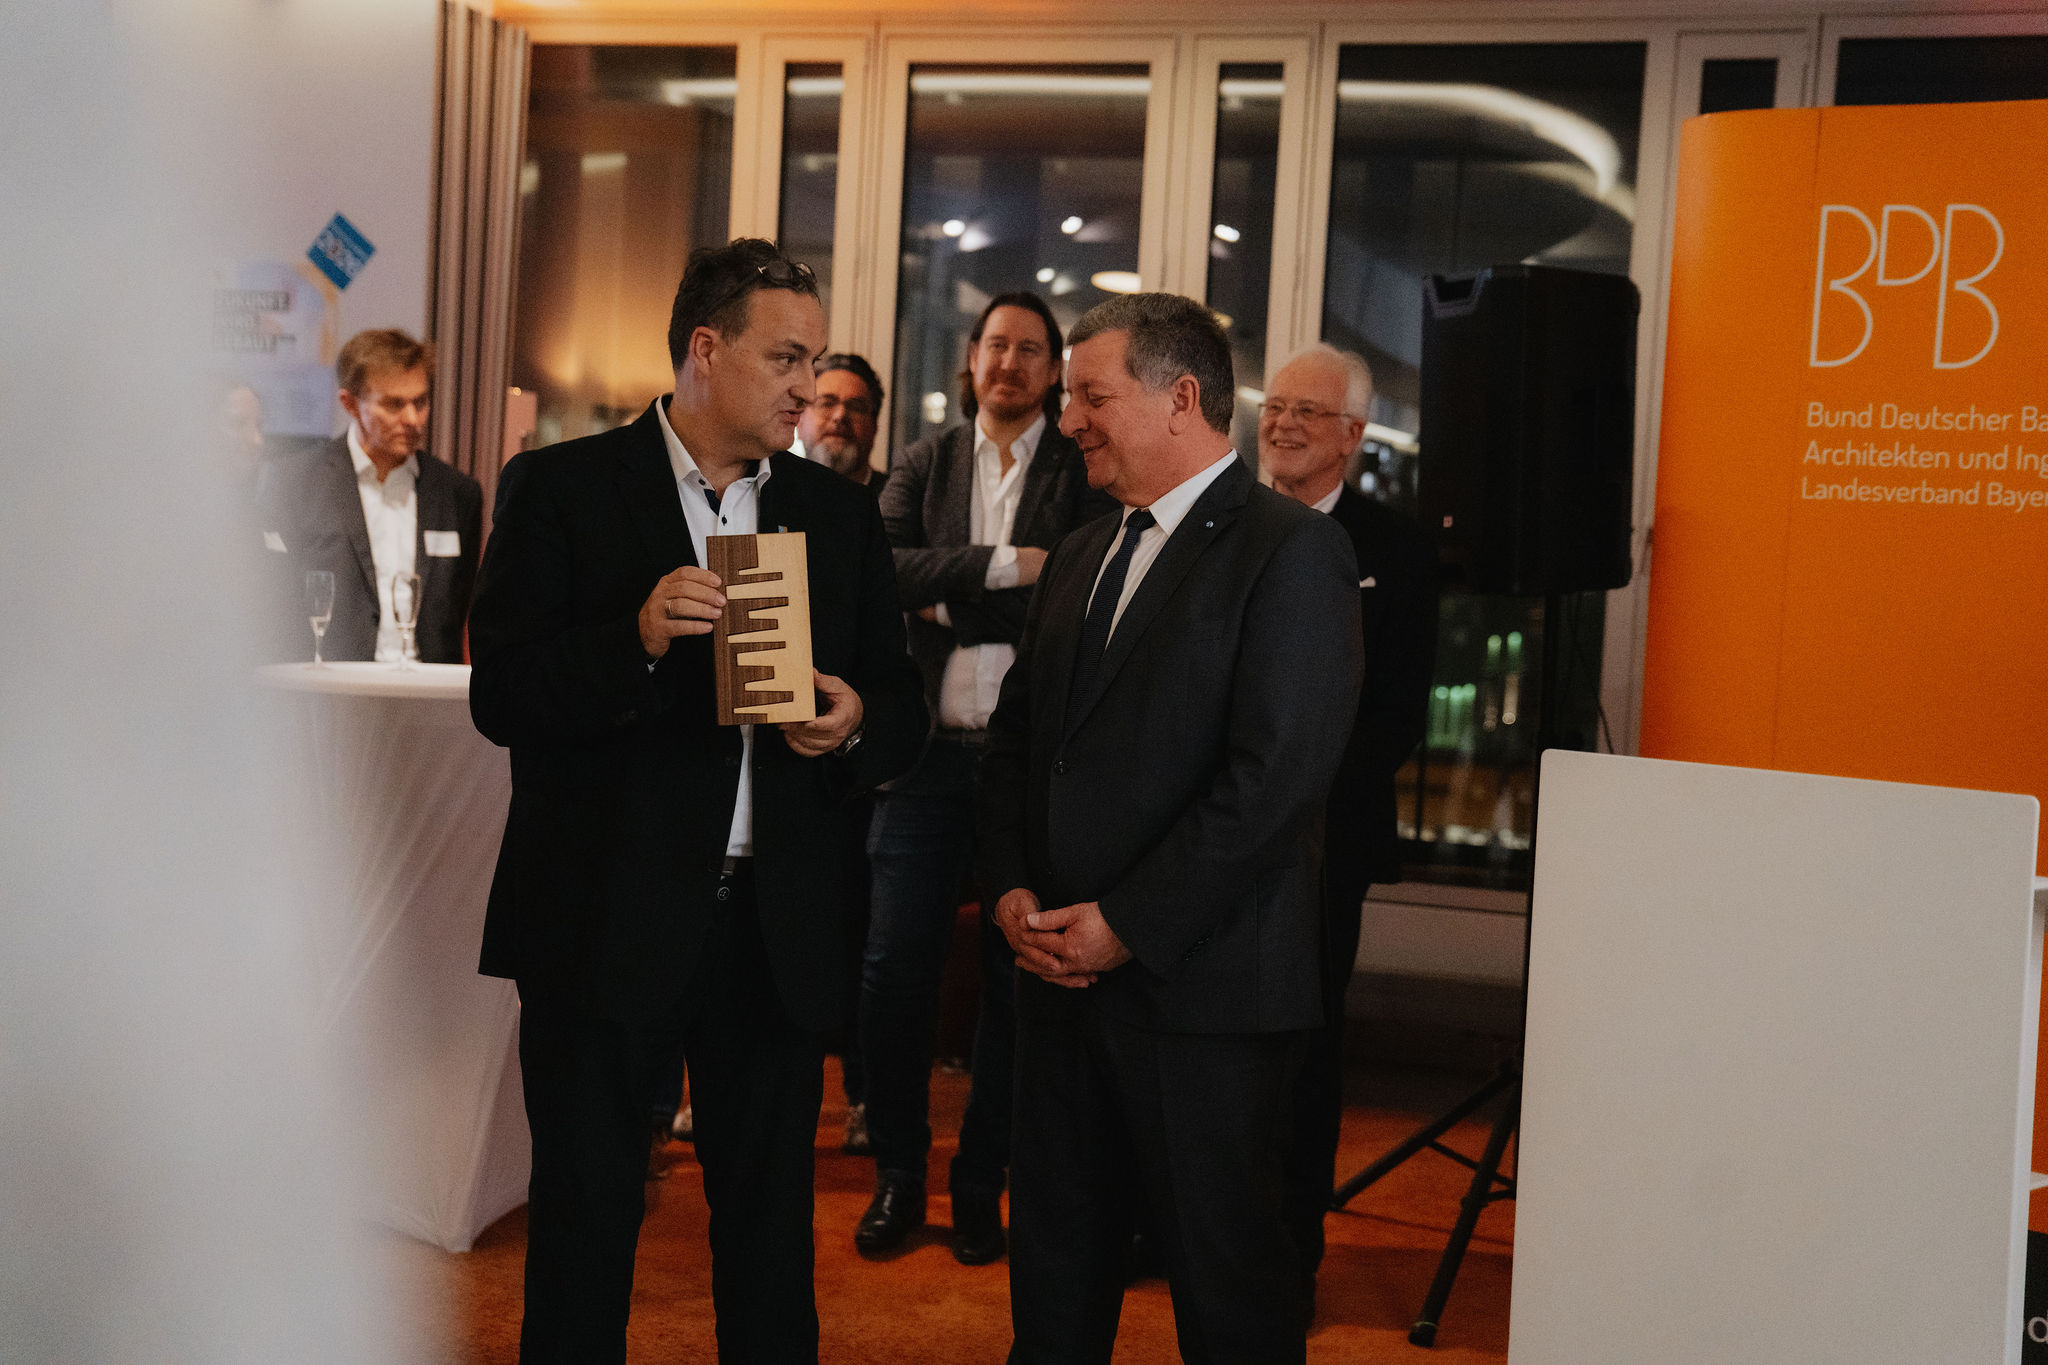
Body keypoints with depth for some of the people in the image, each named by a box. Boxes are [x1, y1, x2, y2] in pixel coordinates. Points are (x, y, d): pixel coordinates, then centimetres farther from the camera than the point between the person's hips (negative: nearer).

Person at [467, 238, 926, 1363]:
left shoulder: (840, 514, 11)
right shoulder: (560, 490, -1)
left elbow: (902, 709, 13)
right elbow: (501, 699, -8)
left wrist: (856, 721, -10)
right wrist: (637, 639, -23)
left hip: (777, 930, 3)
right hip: (605, 922, -3)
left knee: (769, 1218, 12)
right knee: (584, 1218, 8)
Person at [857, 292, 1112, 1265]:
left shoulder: (1082, 472, 4)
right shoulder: (925, 463, 12)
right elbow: (888, 566, -4)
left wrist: (951, 605, -9)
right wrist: (1001, 565, -13)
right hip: (930, 748, 2)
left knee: (1014, 975, 5)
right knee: (895, 967, -1)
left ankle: (981, 1185, 19)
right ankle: (897, 1174, 18)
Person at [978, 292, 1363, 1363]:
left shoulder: (1291, 550, -10)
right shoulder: (1081, 555, 16)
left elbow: (1276, 772, -19)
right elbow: (1015, 735, 18)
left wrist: (1125, 925, -17)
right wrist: (1012, 891, 2)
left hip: (1203, 989, -7)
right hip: (1064, 972, 7)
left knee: (1226, 1275, 5)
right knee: (1052, 1249, 16)